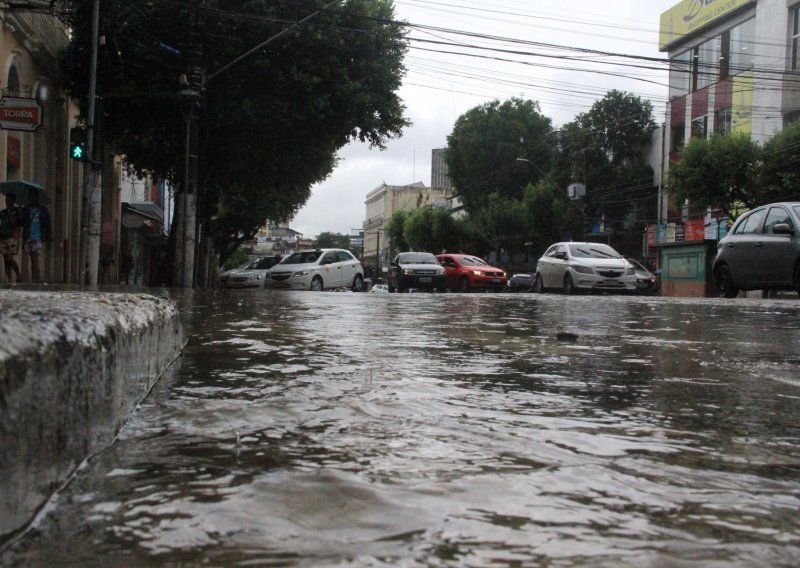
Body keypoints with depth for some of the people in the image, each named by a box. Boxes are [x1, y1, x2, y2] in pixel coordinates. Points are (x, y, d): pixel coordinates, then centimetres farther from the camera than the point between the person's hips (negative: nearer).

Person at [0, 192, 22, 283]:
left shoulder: (16, 211, 0)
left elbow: (14, 222, -15)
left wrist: (9, 211, -13)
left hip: (12, 237, -6)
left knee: (10, 259, -14)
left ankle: (18, 276, 3)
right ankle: (8, 280, 5)